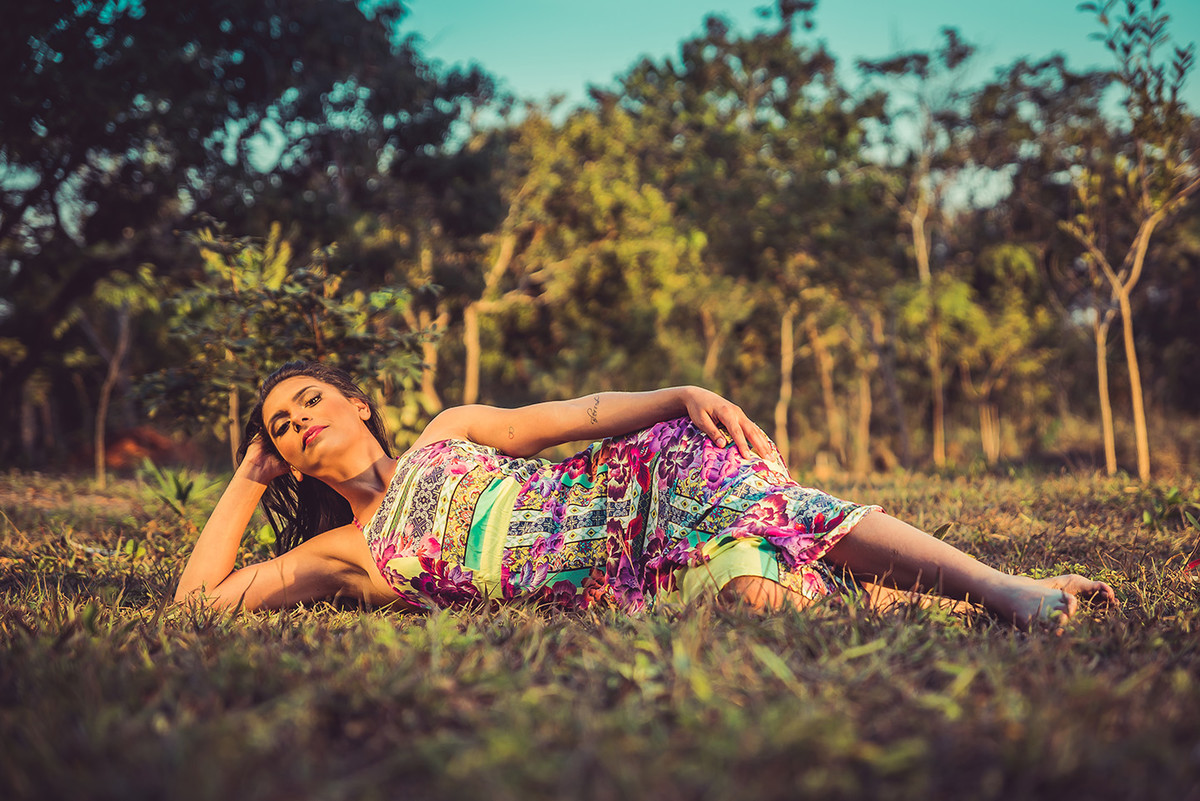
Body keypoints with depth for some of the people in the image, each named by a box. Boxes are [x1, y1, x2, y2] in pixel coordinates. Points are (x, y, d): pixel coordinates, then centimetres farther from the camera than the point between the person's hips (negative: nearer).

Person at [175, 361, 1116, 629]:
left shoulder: (447, 432, 17)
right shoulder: (341, 554, 17)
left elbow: (574, 415, 10)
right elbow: (199, 597, 15)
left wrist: (681, 397, -7)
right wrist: (247, 481, 20)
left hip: (646, 476, 0)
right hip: (630, 587, 0)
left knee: (789, 523, -28)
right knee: (758, 592, -31)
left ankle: (1009, 589, -22)